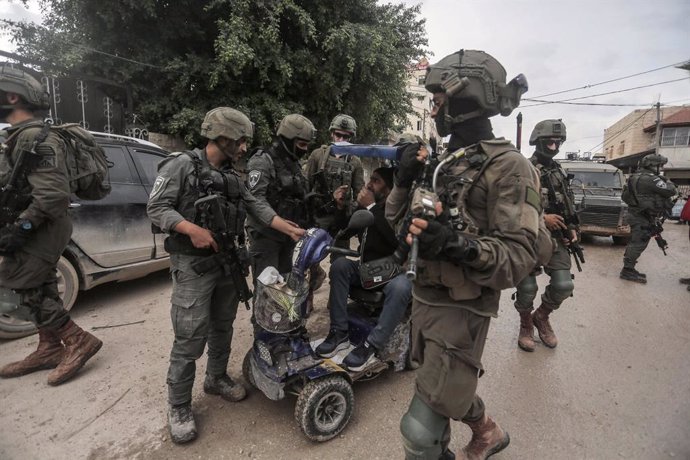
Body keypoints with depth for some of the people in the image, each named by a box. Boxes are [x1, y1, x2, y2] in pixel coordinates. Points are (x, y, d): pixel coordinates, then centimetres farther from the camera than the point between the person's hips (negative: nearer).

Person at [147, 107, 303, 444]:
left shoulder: (232, 176, 13)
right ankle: (179, 407, 14)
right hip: (193, 265, -7)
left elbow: (256, 207, 9)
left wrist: (290, 229, 1)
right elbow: (156, 208, -13)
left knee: (222, 327, 18)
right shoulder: (182, 164, -9)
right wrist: (192, 229, -28)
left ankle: (217, 378, 37)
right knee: (189, 339, -3)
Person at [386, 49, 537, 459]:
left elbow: (520, 258, -21)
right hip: (424, 298, 8)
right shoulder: (442, 162, 8)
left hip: (461, 310, -8)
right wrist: (405, 180, -9)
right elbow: (398, 220, 9)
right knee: (450, 384, 28)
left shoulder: (508, 167, -15)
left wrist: (459, 245, -38)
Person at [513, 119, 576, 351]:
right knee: (527, 287, 0)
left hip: (556, 237, 6)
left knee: (564, 285, -2)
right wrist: (542, 218, -18)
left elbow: (569, 203, 23)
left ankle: (542, 316, 26)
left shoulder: (560, 171, 15)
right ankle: (526, 325, 26)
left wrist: (572, 228, 10)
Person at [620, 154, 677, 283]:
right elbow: (671, 191, -14)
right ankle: (628, 271, -2)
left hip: (635, 214, 10)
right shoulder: (650, 179, -17)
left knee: (635, 243, 15)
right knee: (638, 244, -6)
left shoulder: (635, 178, 12)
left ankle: (628, 269, 22)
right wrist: (668, 182, 3)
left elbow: (625, 196, 18)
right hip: (643, 218, -10)